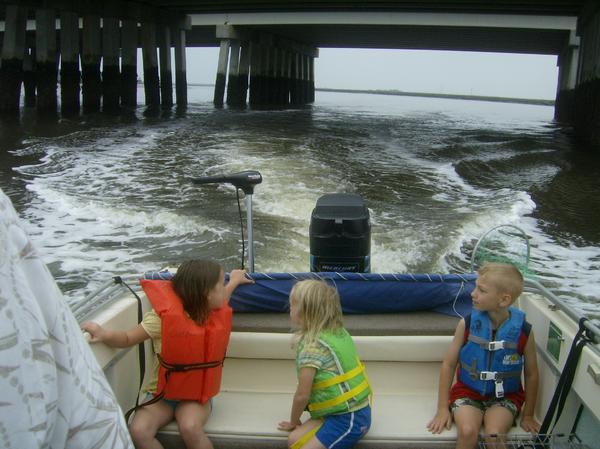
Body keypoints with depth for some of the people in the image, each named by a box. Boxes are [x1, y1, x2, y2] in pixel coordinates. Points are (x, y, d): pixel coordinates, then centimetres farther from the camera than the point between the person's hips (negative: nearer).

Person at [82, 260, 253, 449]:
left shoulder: (216, 312, -2)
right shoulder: (164, 316, -19)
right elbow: (128, 338, -14)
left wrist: (234, 281, 40)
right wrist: (104, 334, -34)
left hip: (196, 394, 2)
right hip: (162, 392, -1)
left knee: (190, 428, -32)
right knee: (138, 431, -29)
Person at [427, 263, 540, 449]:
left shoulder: (523, 331, -10)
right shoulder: (467, 324, -9)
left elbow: (531, 374, 3)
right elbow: (448, 364, -3)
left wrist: (528, 416, 8)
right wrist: (443, 409, -4)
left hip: (504, 397, 0)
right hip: (467, 392, 0)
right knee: (467, 432, -27)